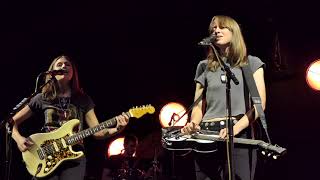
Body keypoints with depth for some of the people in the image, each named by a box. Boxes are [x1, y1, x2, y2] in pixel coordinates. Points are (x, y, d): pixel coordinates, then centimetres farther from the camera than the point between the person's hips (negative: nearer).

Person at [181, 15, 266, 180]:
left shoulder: (251, 63, 8)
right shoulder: (204, 66, 16)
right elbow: (198, 105, 15)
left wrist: (235, 128, -16)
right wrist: (193, 124, -7)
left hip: (240, 134, -3)